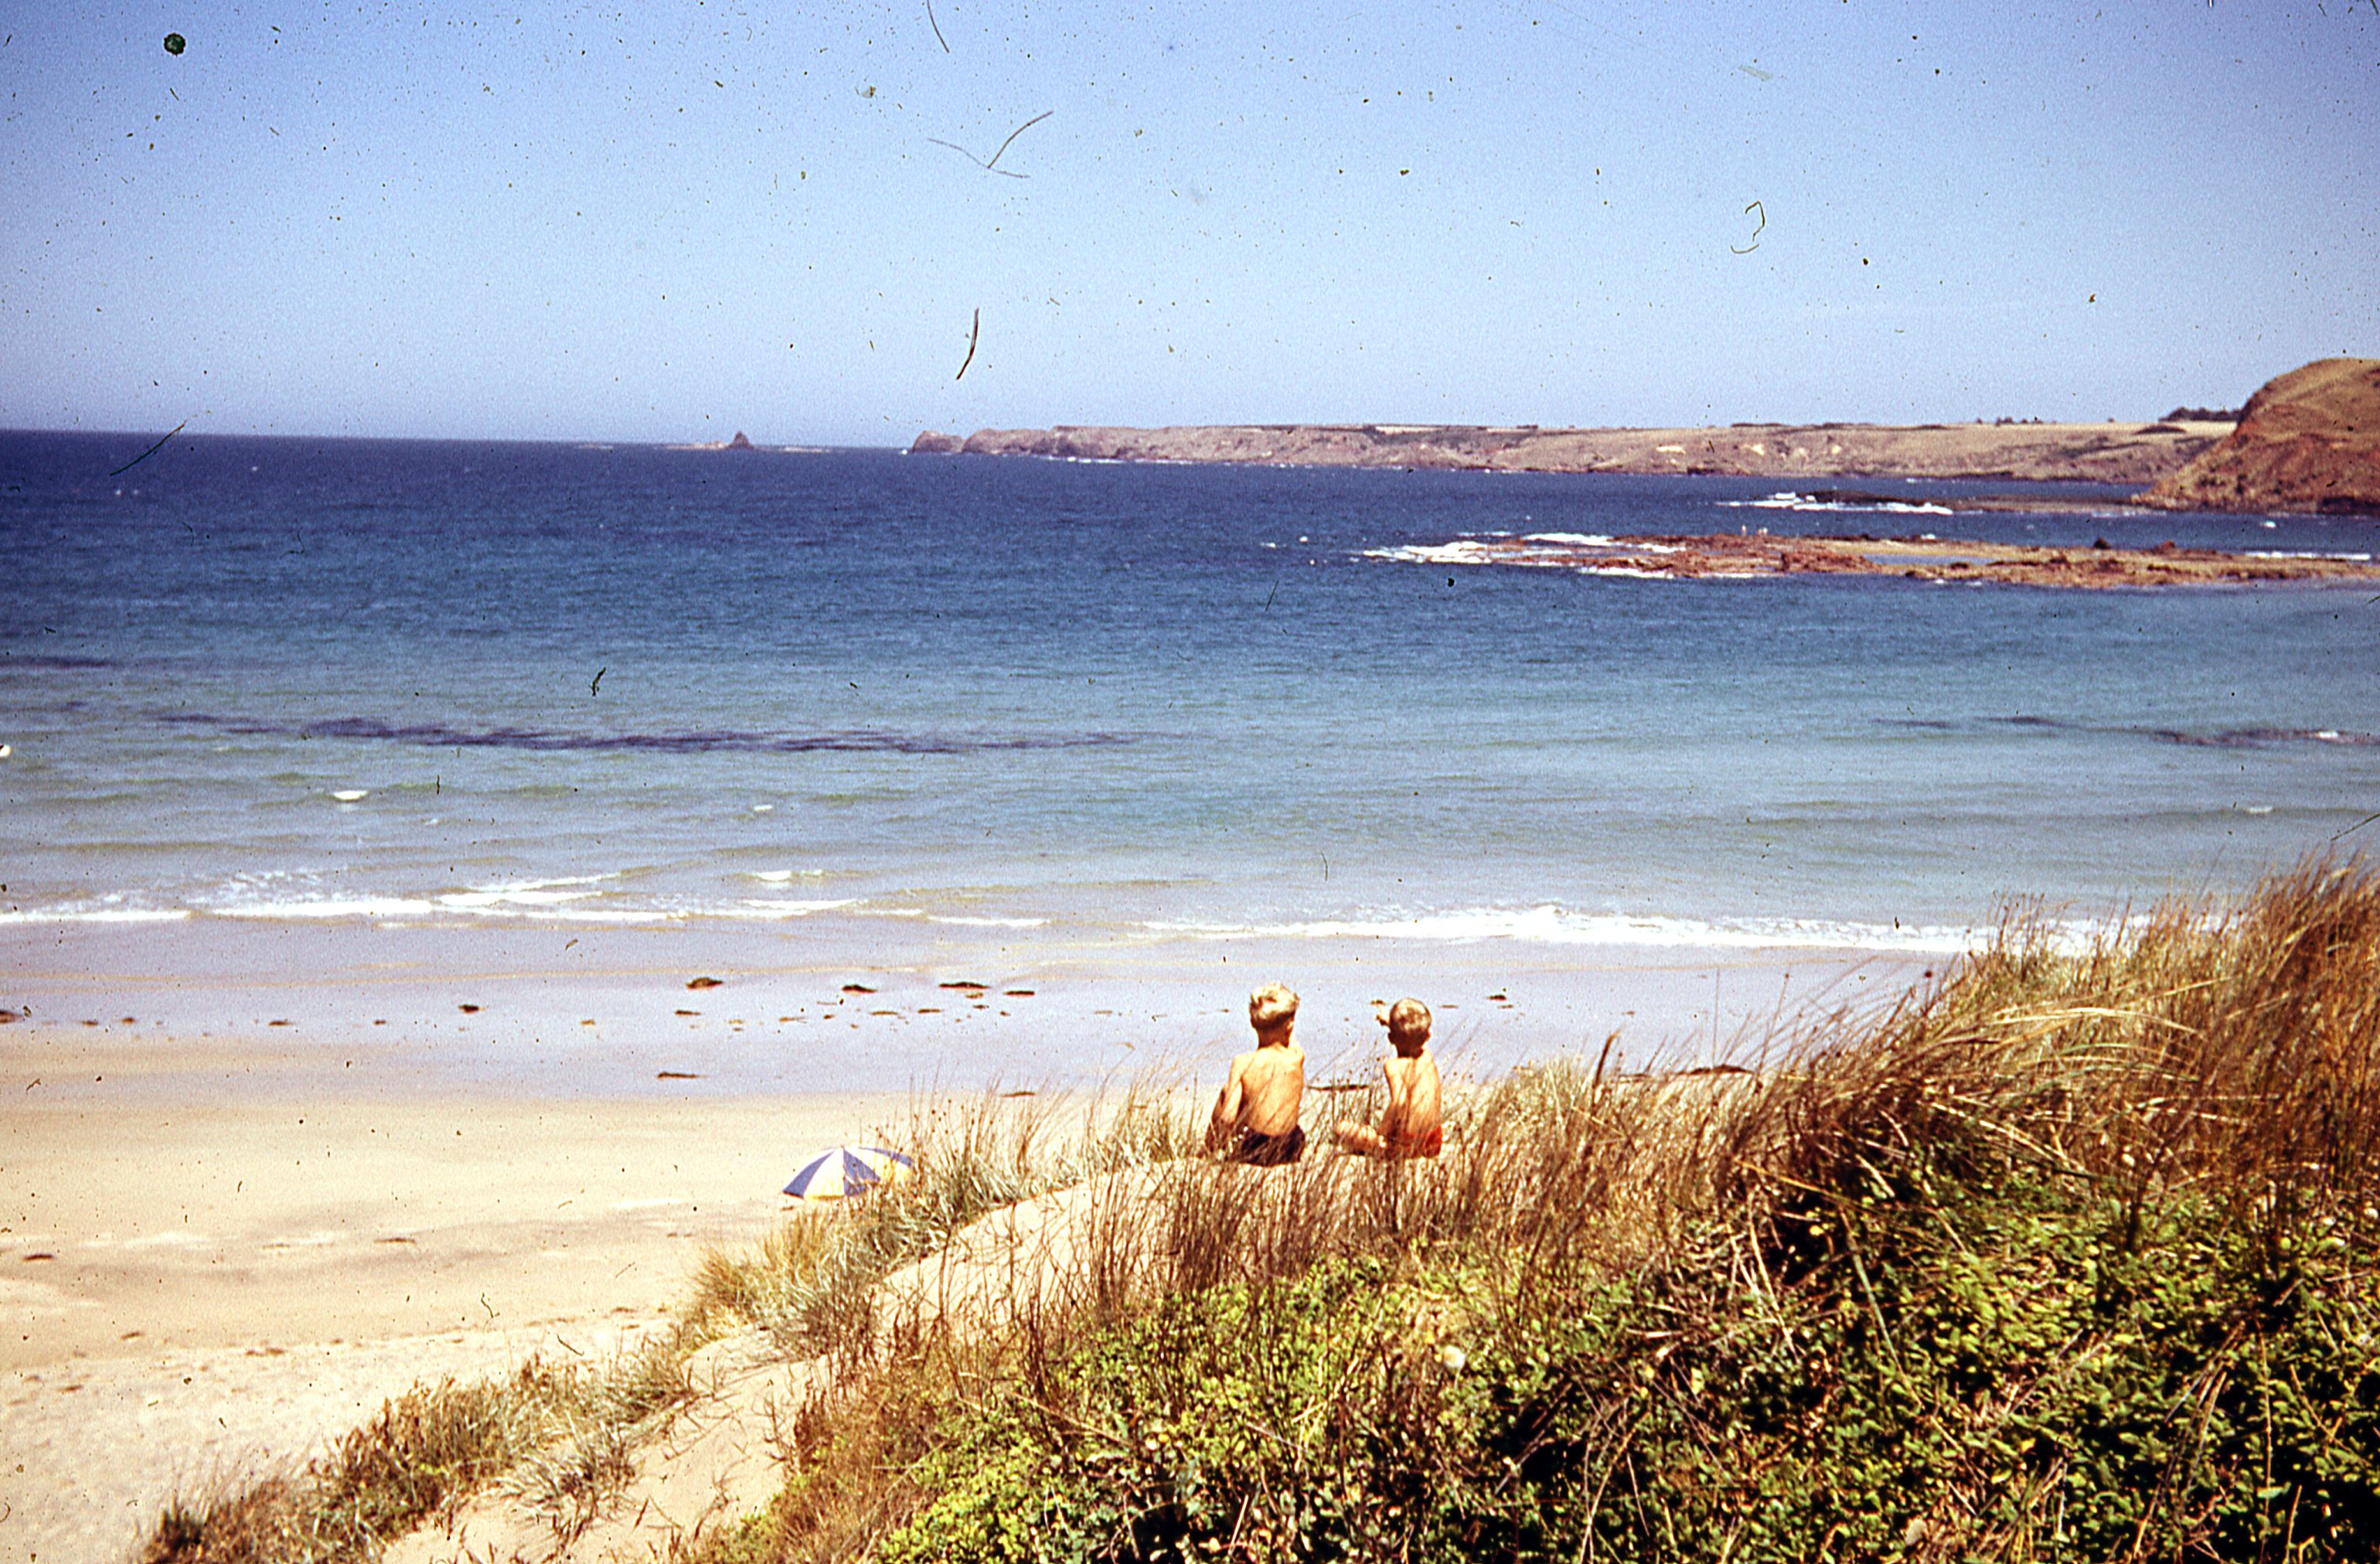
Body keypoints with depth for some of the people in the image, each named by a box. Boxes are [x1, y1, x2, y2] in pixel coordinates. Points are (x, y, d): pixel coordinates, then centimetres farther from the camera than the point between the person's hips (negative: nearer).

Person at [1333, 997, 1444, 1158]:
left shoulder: (1393, 1066, -20)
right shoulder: (1427, 1057, -1)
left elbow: (1399, 1101, -36)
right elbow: (1418, 1037, 24)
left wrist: (1383, 1131, -20)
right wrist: (1388, 1017, 35)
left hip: (1405, 1145, -6)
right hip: (1434, 1142, 6)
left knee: (1343, 1129, 7)